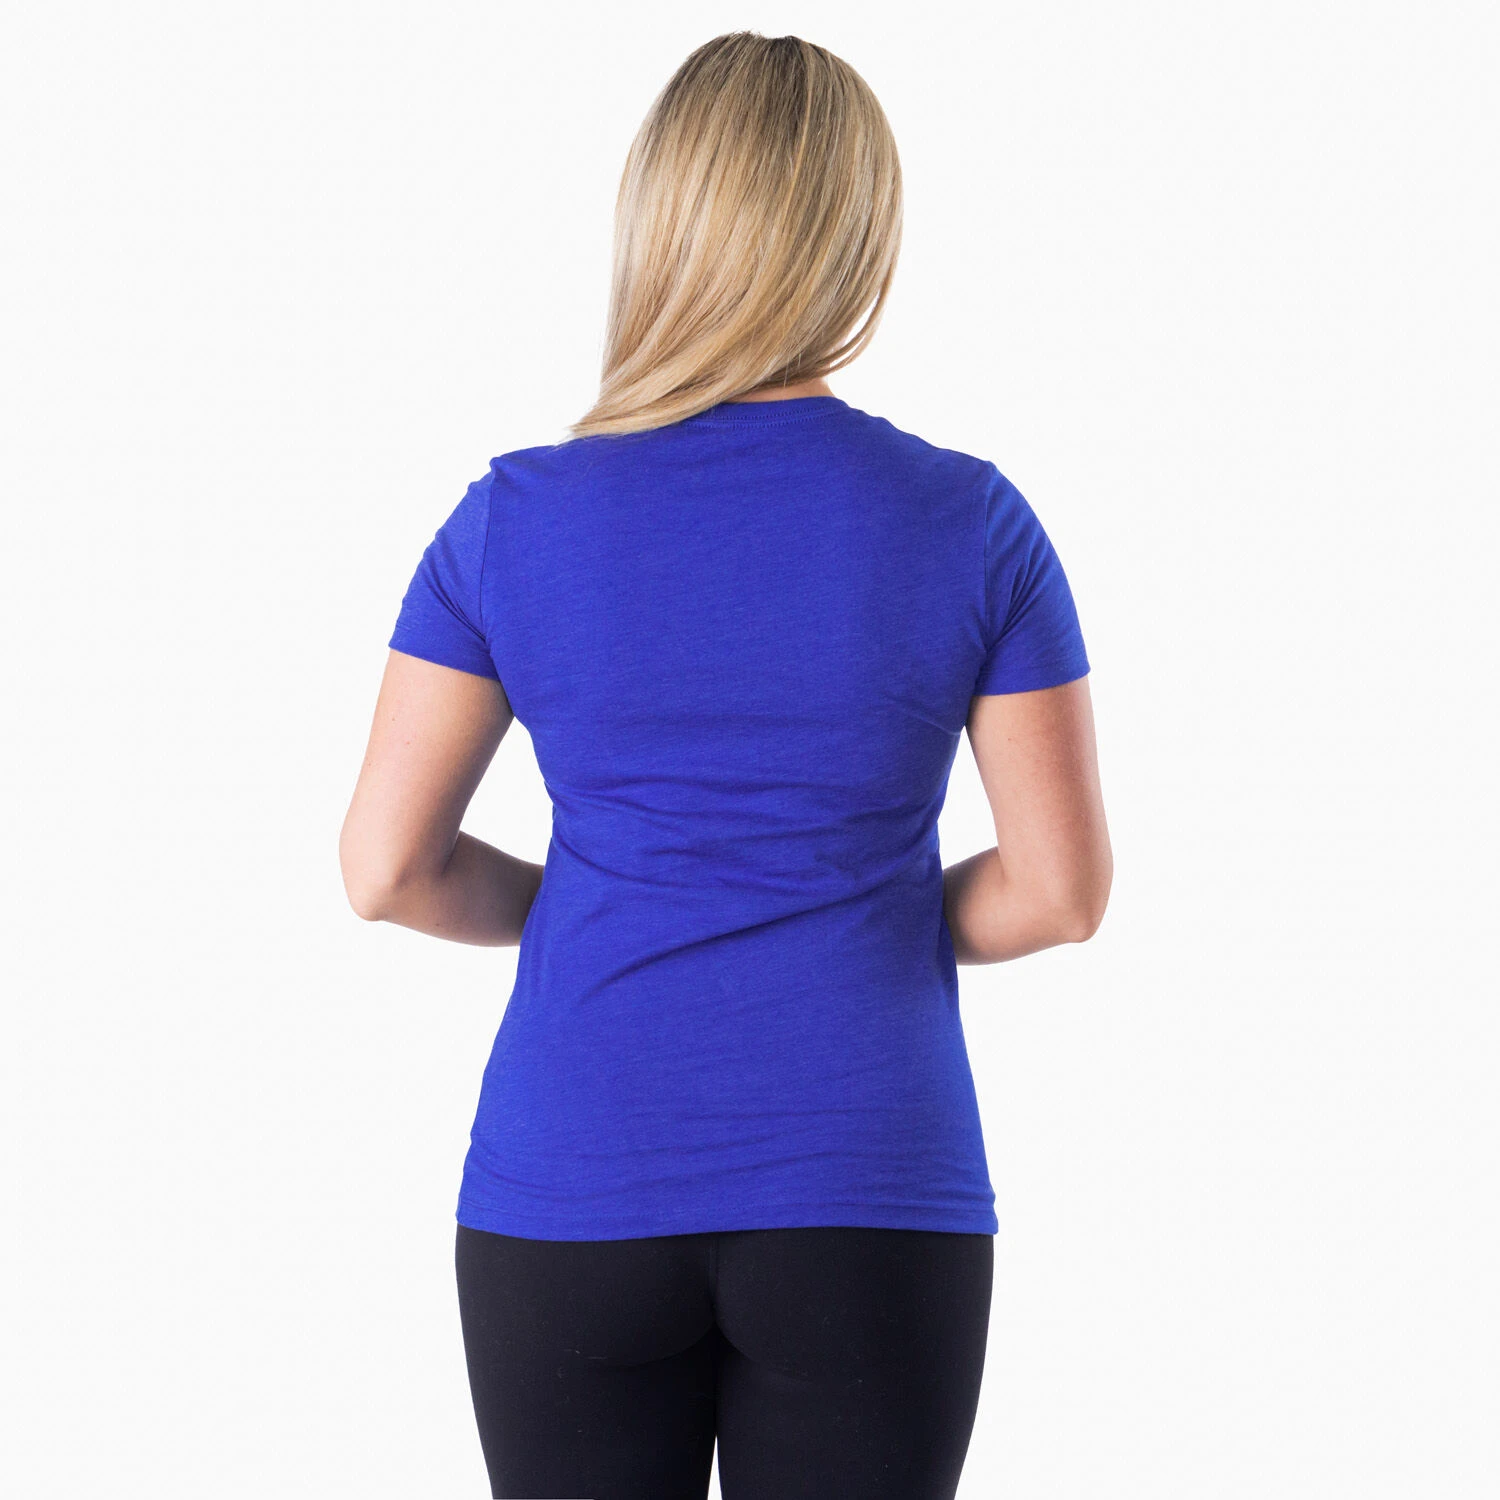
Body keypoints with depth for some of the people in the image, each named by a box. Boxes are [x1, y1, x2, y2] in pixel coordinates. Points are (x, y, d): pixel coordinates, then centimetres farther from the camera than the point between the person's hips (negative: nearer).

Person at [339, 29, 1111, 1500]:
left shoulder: (514, 516, -3)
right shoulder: (970, 522, -4)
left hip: (569, 1198, 1)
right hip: (868, 1208, 0)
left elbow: (384, 868, -2)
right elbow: (1062, 889, -3)